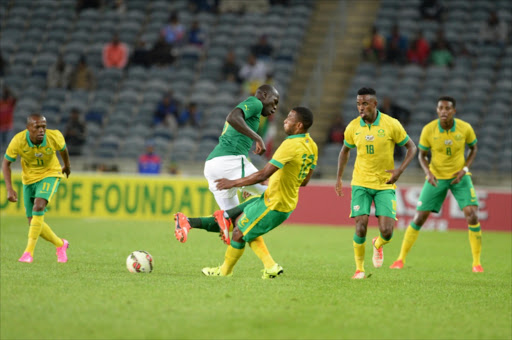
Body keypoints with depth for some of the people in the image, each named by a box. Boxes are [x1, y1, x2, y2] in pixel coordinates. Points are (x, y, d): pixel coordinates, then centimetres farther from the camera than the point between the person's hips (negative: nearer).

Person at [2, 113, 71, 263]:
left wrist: (67, 165, 20)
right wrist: (9, 189, -22)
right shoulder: (18, 141, -26)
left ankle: (29, 252, -28)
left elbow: (62, 148, 0)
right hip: (29, 178, 3)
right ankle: (60, 244, 30)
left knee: (38, 207, -30)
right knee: (34, 223, 3)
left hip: (50, 175, -3)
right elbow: (6, 163, -12)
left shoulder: (54, 137, -25)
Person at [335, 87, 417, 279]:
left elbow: (411, 147, 2)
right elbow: (345, 150, 18)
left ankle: (378, 245, 28)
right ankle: (359, 269, 7)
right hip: (361, 184, 1)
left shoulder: (391, 125, -9)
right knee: (361, 227, -12)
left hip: (385, 184, -1)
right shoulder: (353, 127, -1)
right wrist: (339, 178, 13)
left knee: (387, 231, -9)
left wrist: (399, 171, -11)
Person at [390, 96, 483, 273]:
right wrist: (428, 172, -21)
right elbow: (421, 154, -2)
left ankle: (477, 262, -1)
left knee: (472, 216, -14)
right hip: (436, 177, 0)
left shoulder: (465, 128, -14)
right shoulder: (429, 130, -15)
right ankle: (401, 258, 13)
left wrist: (464, 169, -11)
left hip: (460, 176, 0)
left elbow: (473, 148, 4)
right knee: (419, 217, -2)